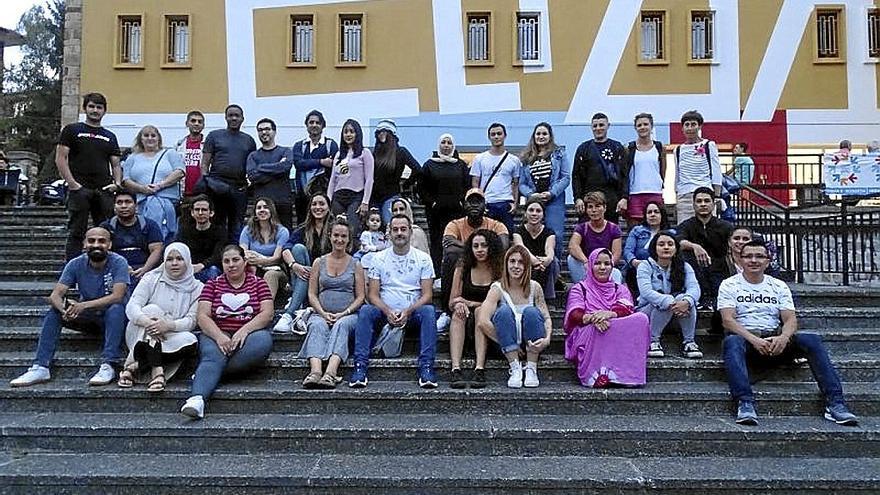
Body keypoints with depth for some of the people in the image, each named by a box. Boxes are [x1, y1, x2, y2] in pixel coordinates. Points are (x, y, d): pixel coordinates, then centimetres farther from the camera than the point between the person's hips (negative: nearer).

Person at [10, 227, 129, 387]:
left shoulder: (118, 263, -17)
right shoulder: (75, 264, -7)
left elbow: (117, 296, -29)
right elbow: (55, 295, -14)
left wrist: (84, 305, -40)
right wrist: (64, 308, -38)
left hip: (112, 317, -4)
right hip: (86, 317, 4)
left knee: (116, 308, -35)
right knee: (54, 310, -17)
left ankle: (109, 365, -39)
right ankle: (40, 367, -19)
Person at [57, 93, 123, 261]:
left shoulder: (110, 137, 19)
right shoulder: (72, 130, 8)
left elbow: (116, 164, 18)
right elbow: (60, 158, 0)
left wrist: (117, 183, -1)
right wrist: (72, 183, -10)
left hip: (104, 191, 4)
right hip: (79, 190, -3)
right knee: (76, 234, -2)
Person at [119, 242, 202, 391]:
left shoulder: (196, 288, 1)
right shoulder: (152, 278, 1)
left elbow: (191, 321, -10)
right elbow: (131, 307, -12)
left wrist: (169, 325, -33)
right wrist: (147, 321, -35)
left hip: (169, 339, 1)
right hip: (140, 337, -1)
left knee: (190, 341, -30)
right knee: (152, 309, -28)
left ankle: (135, 366, -26)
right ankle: (156, 370, -36)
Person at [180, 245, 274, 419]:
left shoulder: (258, 283, 13)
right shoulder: (213, 284, 15)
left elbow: (267, 313, 0)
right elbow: (202, 316, 1)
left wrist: (244, 330, -18)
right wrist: (219, 336, -19)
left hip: (250, 332, 0)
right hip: (217, 334, 1)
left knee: (263, 340, -34)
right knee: (212, 355, -32)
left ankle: (206, 373, -27)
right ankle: (197, 399, -51)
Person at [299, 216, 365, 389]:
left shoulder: (355, 265, 11)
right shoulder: (319, 262, 14)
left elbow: (360, 297, 6)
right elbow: (312, 294, 9)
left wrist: (344, 313, -10)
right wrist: (323, 313, -8)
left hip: (349, 314, -1)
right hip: (321, 313, 1)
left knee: (341, 325, -35)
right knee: (317, 326, -32)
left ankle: (331, 372, -53)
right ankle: (315, 371, -53)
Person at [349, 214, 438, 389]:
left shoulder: (423, 258, 5)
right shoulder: (379, 258, 7)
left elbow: (427, 294, -2)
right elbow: (372, 294, 1)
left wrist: (408, 312, -19)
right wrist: (388, 311, -18)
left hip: (413, 312, -1)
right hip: (386, 312, 1)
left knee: (428, 311, -32)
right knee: (365, 310, -29)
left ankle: (426, 368, -32)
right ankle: (360, 367, -30)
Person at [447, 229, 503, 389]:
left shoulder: (500, 269, -1)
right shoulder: (463, 268, 5)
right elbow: (452, 302, 4)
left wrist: (471, 303, -13)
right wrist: (459, 304, -21)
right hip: (467, 317, 2)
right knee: (458, 313, -31)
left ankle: (480, 369, -41)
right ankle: (455, 370, -42)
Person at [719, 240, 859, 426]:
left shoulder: (779, 286, 16)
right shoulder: (729, 285, 6)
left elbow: (790, 319, 4)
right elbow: (728, 320, -8)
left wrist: (783, 337, -20)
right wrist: (754, 339, -24)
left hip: (775, 340, 3)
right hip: (745, 339, -3)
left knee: (812, 340, -23)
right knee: (731, 342, -37)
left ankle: (835, 403, -26)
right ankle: (745, 404, -48)